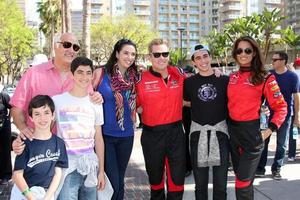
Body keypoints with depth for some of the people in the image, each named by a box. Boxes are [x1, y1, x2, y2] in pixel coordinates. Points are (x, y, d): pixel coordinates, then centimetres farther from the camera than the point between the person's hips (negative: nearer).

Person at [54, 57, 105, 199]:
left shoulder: (96, 103, 7)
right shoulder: (57, 100, -5)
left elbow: (98, 138, 10)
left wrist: (101, 171, 9)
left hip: (90, 166, 4)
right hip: (66, 166, -3)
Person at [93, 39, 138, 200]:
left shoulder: (134, 78, 5)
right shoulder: (101, 73, -7)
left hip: (126, 135, 4)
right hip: (104, 134, -4)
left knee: (120, 181, 16)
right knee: (111, 184, -5)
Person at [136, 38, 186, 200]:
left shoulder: (179, 74, 0)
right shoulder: (141, 79, -8)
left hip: (175, 131, 2)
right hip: (152, 134, -1)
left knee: (178, 176, 7)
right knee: (155, 176, 17)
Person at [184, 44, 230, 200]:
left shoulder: (224, 80, 2)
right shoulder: (189, 82, 2)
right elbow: (184, 102, 14)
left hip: (220, 131, 0)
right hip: (198, 132, 1)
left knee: (221, 184, 6)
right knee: (200, 184, 11)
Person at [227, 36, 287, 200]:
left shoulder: (264, 78, -8)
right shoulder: (232, 77, 7)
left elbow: (281, 107, -6)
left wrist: (269, 131, -14)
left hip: (251, 132, -5)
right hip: (232, 131, 5)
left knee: (242, 184, -4)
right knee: (242, 179, 18)